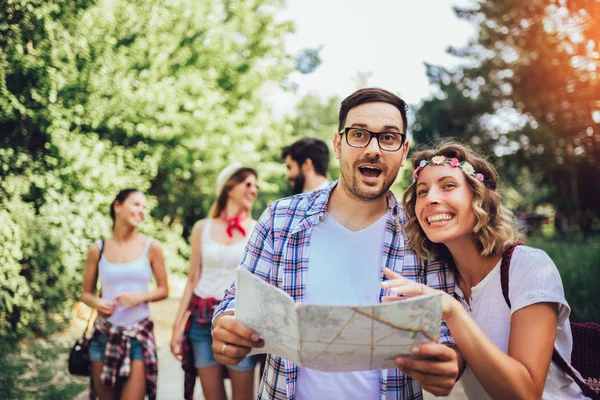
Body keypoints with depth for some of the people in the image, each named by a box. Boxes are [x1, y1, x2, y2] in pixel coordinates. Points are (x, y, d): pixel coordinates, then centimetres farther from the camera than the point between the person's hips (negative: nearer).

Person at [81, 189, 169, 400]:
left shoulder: (151, 247, -2)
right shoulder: (97, 249, 1)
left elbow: (163, 290, 4)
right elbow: (86, 293, 8)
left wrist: (140, 297, -15)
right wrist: (97, 303, -14)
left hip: (139, 333, -1)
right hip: (104, 333, 1)